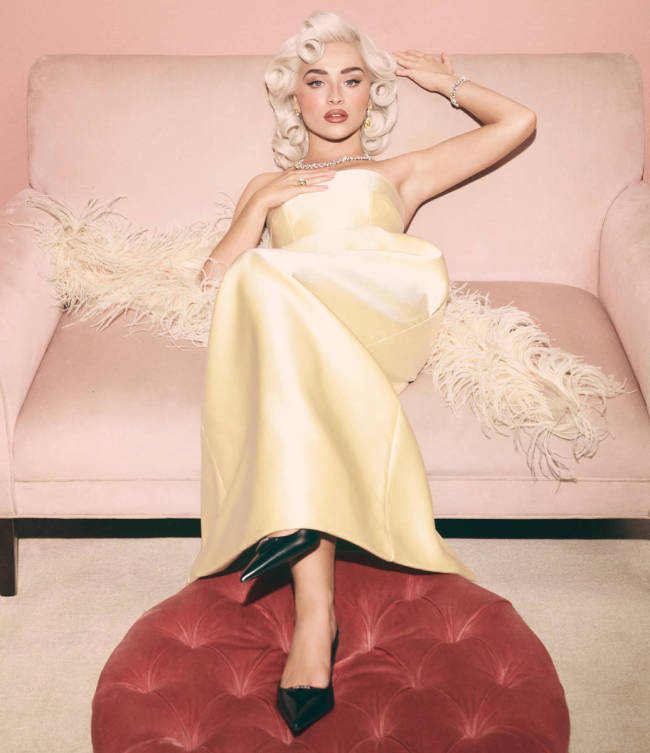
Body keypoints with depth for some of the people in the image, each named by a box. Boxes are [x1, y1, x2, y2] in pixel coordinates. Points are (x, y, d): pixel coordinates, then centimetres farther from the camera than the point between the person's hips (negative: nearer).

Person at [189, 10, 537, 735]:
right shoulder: (268, 185, 39)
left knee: (268, 282, -35)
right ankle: (315, 613, -47)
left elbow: (518, 121, 32)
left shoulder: (402, 173, 37)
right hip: (287, 327, 1)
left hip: (383, 313, -1)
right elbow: (215, 272, 22)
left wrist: (443, 80, 41)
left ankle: (298, 524, -46)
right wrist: (262, 205, 10)